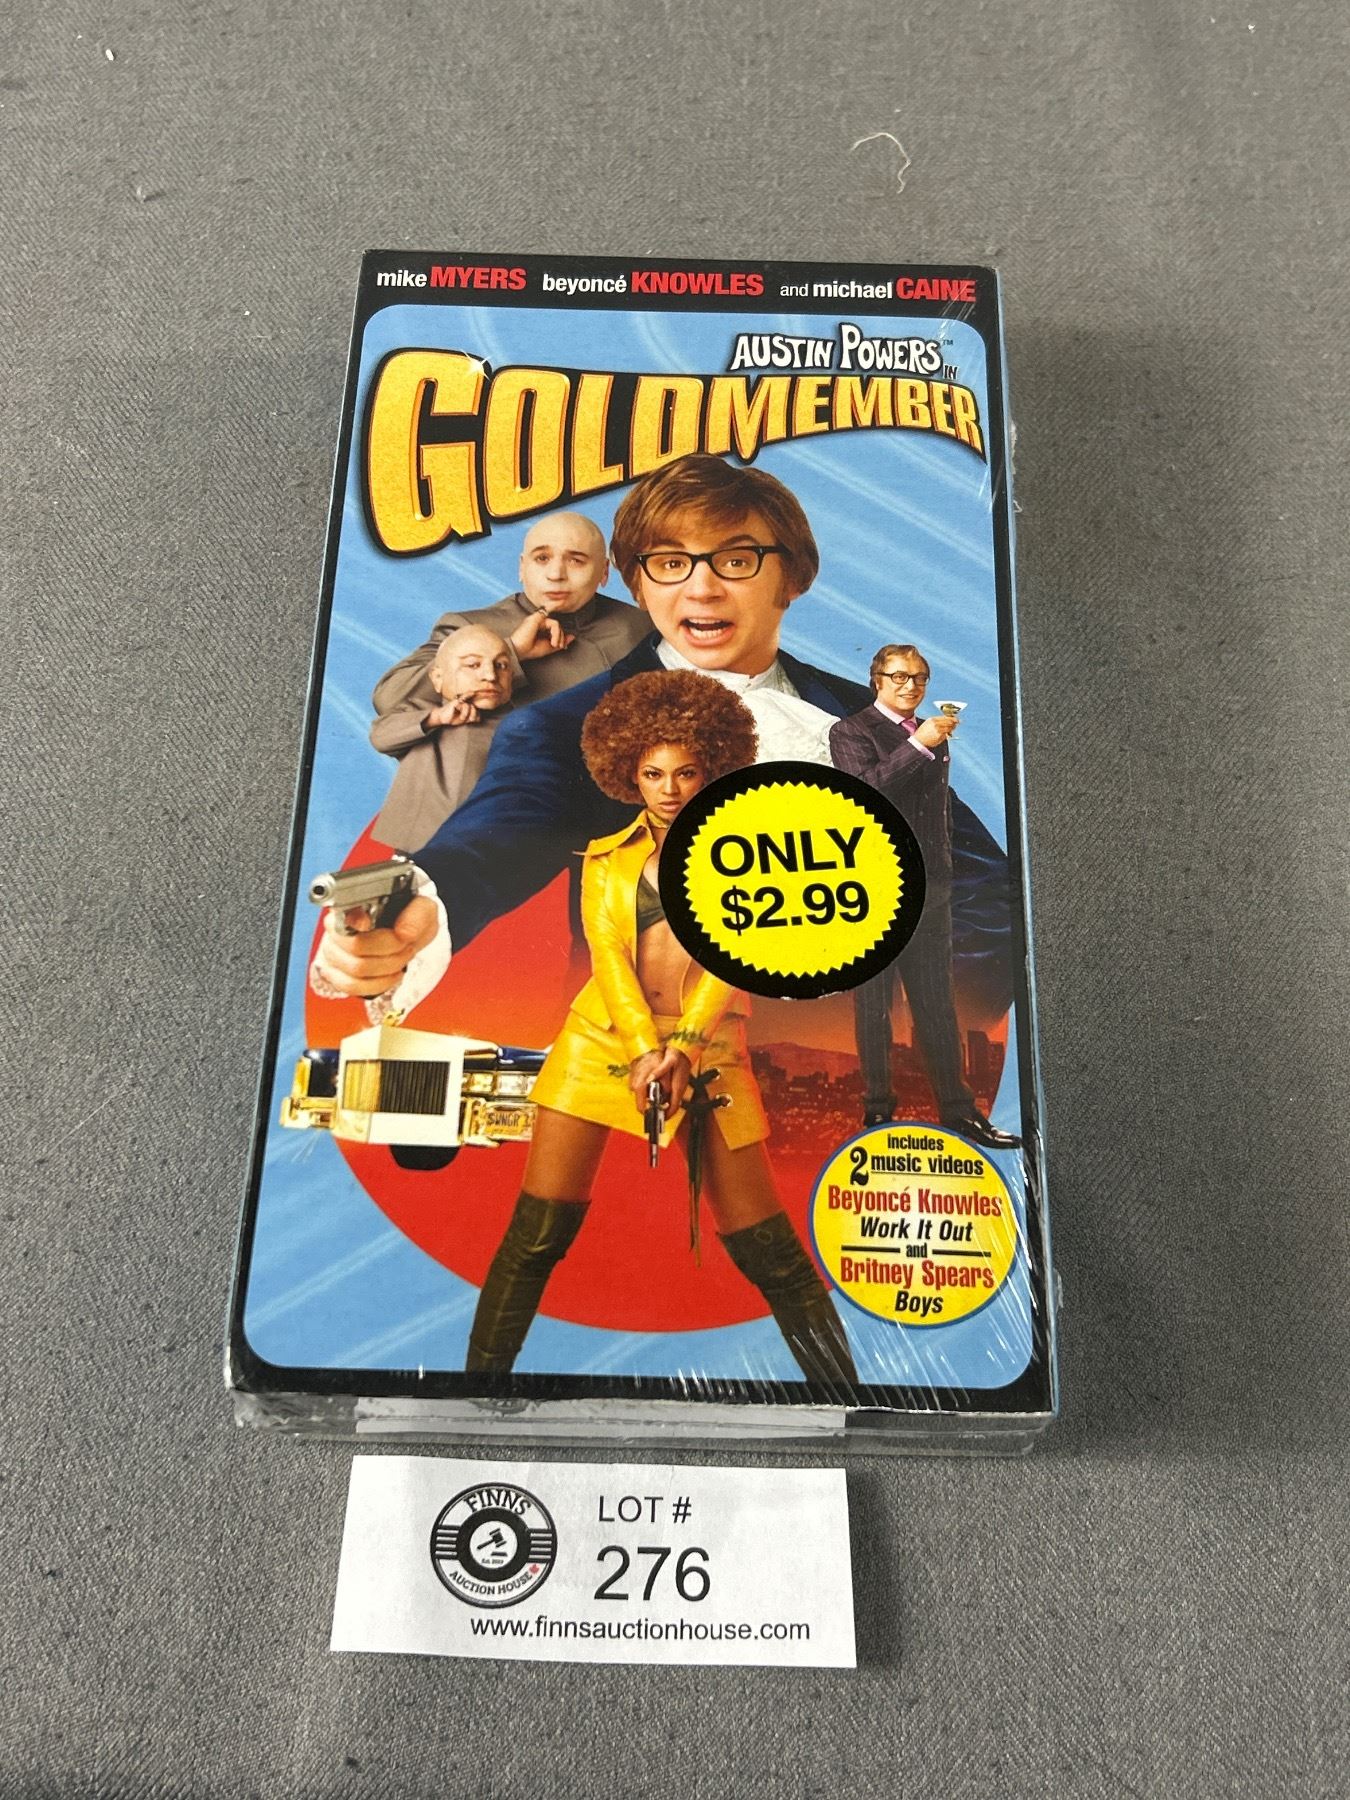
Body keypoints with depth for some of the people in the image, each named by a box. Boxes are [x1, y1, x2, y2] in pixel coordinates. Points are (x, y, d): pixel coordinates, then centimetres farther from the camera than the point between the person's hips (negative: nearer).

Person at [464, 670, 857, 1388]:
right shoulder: (605, 859, 11)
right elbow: (607, 955, -2)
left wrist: (682, 1047, -19)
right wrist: (646, 1051, -17)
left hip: (707, 1049, -1)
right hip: (604, 1038, 1)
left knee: (766, 1246, 0)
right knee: (537, 1231, -5)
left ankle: (841, 1379, 14)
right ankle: (482, 1370, 10)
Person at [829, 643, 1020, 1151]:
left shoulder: (932, 734, 16)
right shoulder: (851, 731, -2)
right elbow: (864, 789, -19)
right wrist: (918, 746, -22)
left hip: (930, 890, 6)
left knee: (938, 1005, 7)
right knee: (873, 1006, 4)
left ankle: (958, 1109, 12)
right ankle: (878, 1106, 14)